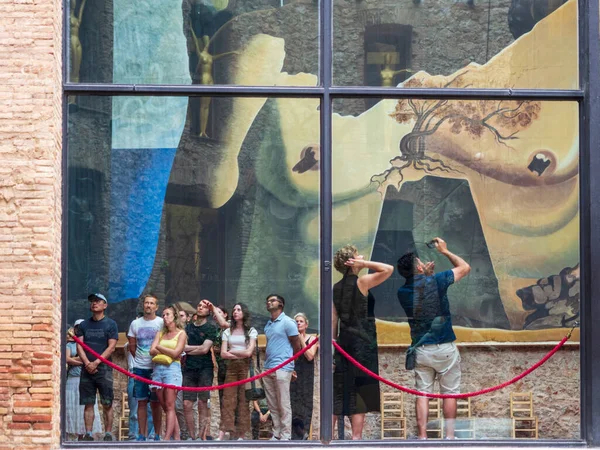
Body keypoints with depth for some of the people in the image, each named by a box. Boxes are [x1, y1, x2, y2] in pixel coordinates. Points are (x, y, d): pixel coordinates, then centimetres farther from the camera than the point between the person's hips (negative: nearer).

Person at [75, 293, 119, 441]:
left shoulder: (110, 324, 4)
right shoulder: (84, 325, 14)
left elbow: (111, 347, -4)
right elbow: (79, 346, 6)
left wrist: (96, 363, -13)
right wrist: (87, 363, -10)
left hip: (103, 368, -3)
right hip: (87, 368, 3)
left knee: (107, 404, -3)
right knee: (88, 404, 2)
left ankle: (108, 434, 0)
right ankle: (88, 434, 3)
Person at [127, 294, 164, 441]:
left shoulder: (162, 323, -2)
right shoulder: (135, 323, 9)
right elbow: (132, 345, 15)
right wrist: (139, 358, 9)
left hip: (156, 367, -3)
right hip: (140, 368, 3)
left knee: (156, 402, 1)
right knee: (141, 402, 4)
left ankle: (157, 435, 5)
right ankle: (142, 435, 8)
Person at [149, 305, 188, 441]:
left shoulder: (181, 333, 6)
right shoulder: (160, 334, 19)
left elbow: (175, 353, -6)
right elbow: (152, 351, 5)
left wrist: (159, 347, 3)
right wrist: (168, 352, -4)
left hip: (172, 369, -5)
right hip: (158, 368, 5)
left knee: (170, 406, -12)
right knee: (165, 407, 1)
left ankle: (167, 439, -19)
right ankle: (176, 438, 3)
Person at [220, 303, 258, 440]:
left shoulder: (251, 331, 5)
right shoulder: (228, 332, 14)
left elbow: (248, 352, -6)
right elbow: (223, 354, 3)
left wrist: (231, 352, 3)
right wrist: (240, 355, -5)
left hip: (245, 368, -3)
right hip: (231, 367, 3)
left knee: (243, 400, -5)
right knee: (228, 399, -6)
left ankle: (241, 434, -4)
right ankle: (227, 431, -9)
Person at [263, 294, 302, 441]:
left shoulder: (287, 322, -5)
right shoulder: (268, 325, 17)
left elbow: (297, 346, -2)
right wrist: (266, 362, 13)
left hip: (282, 369, -7)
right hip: (268, 369, 7)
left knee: (283, 405, -5)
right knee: (272, 405, 10)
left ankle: (285, 437, -1)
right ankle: (276, 435, 16)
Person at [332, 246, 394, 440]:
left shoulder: (336, 288, 10)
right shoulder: (362, 282, -9)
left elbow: (333, 319, 11)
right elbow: (389, 269, -9)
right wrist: (364, 263, -7)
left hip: (344, 341, 6)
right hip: (362, 343, -6)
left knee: (340, 391, 11)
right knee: (360, 394, -4)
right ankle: (356, 436, -5)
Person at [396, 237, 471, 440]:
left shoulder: (402, 293, -2)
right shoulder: (436, 281, -12)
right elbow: (465, 267, 3)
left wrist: (425, 275, 18)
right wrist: (445, 251, 12)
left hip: (420, 349, 3)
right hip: (445, 348, -3)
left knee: (422, 393, 7)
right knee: (450, 393, 8)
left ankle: (422, 436, 4)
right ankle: (449, 436, 9)